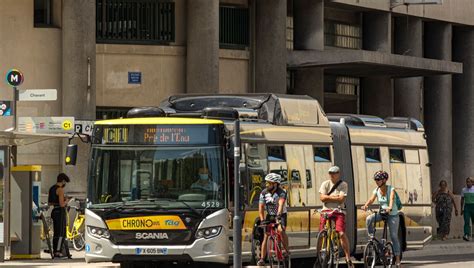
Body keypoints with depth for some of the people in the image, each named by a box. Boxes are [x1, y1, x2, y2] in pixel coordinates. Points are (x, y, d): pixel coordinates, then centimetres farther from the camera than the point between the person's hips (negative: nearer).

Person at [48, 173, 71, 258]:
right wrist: (66, 201, 0)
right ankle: (58, 251, -10)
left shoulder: (52, 188, 12)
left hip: (54, 211, 9)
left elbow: (49, 203, 19)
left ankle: (55, 251, 15)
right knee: (61, 233, -6)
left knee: (56, 233, 13)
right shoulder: (60, 189, -15)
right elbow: (62, 204, -21)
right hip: (60, 212, -9)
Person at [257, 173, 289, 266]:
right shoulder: (264, 193, -9)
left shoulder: (281, 193, -21)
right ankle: (262, 259, -4)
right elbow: (261, 207, -9)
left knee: (282, 230, -29)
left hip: (281, 215, -4)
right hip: (270, 216, 4)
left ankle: (287, 251, -14)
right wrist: (262, 220, -20)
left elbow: (281, 204, -37)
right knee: (265, 236, -5)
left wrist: (278, 216, -52)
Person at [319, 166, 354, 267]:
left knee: (342, 233, -18)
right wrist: (335, 197, -7)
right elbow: (322, 198, -5)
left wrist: (329, 197, -7)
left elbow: (341, 199, -10)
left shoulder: (343, 185, 1)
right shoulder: (325, 184, 6)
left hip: (339, 211, -2)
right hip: (326, 210, 2)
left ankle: (348, 258, -13)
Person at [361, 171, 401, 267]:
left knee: (394, 236, -5)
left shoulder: (391, 189, -14)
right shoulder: (377, 190, -2)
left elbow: (392, 199, -33)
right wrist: (366, 206, -38)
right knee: (369, 219, -26)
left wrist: (390, 208, -54)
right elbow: (371, 199, -16)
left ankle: (397, 259, 2)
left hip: (392, 214, -4)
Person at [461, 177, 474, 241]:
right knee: (466, 221, -12)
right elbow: (462, 200, 12)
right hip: (466, 206, 1)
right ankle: (467, 235, -21)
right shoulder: (464, 190, 7)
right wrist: (461, 209, 10)